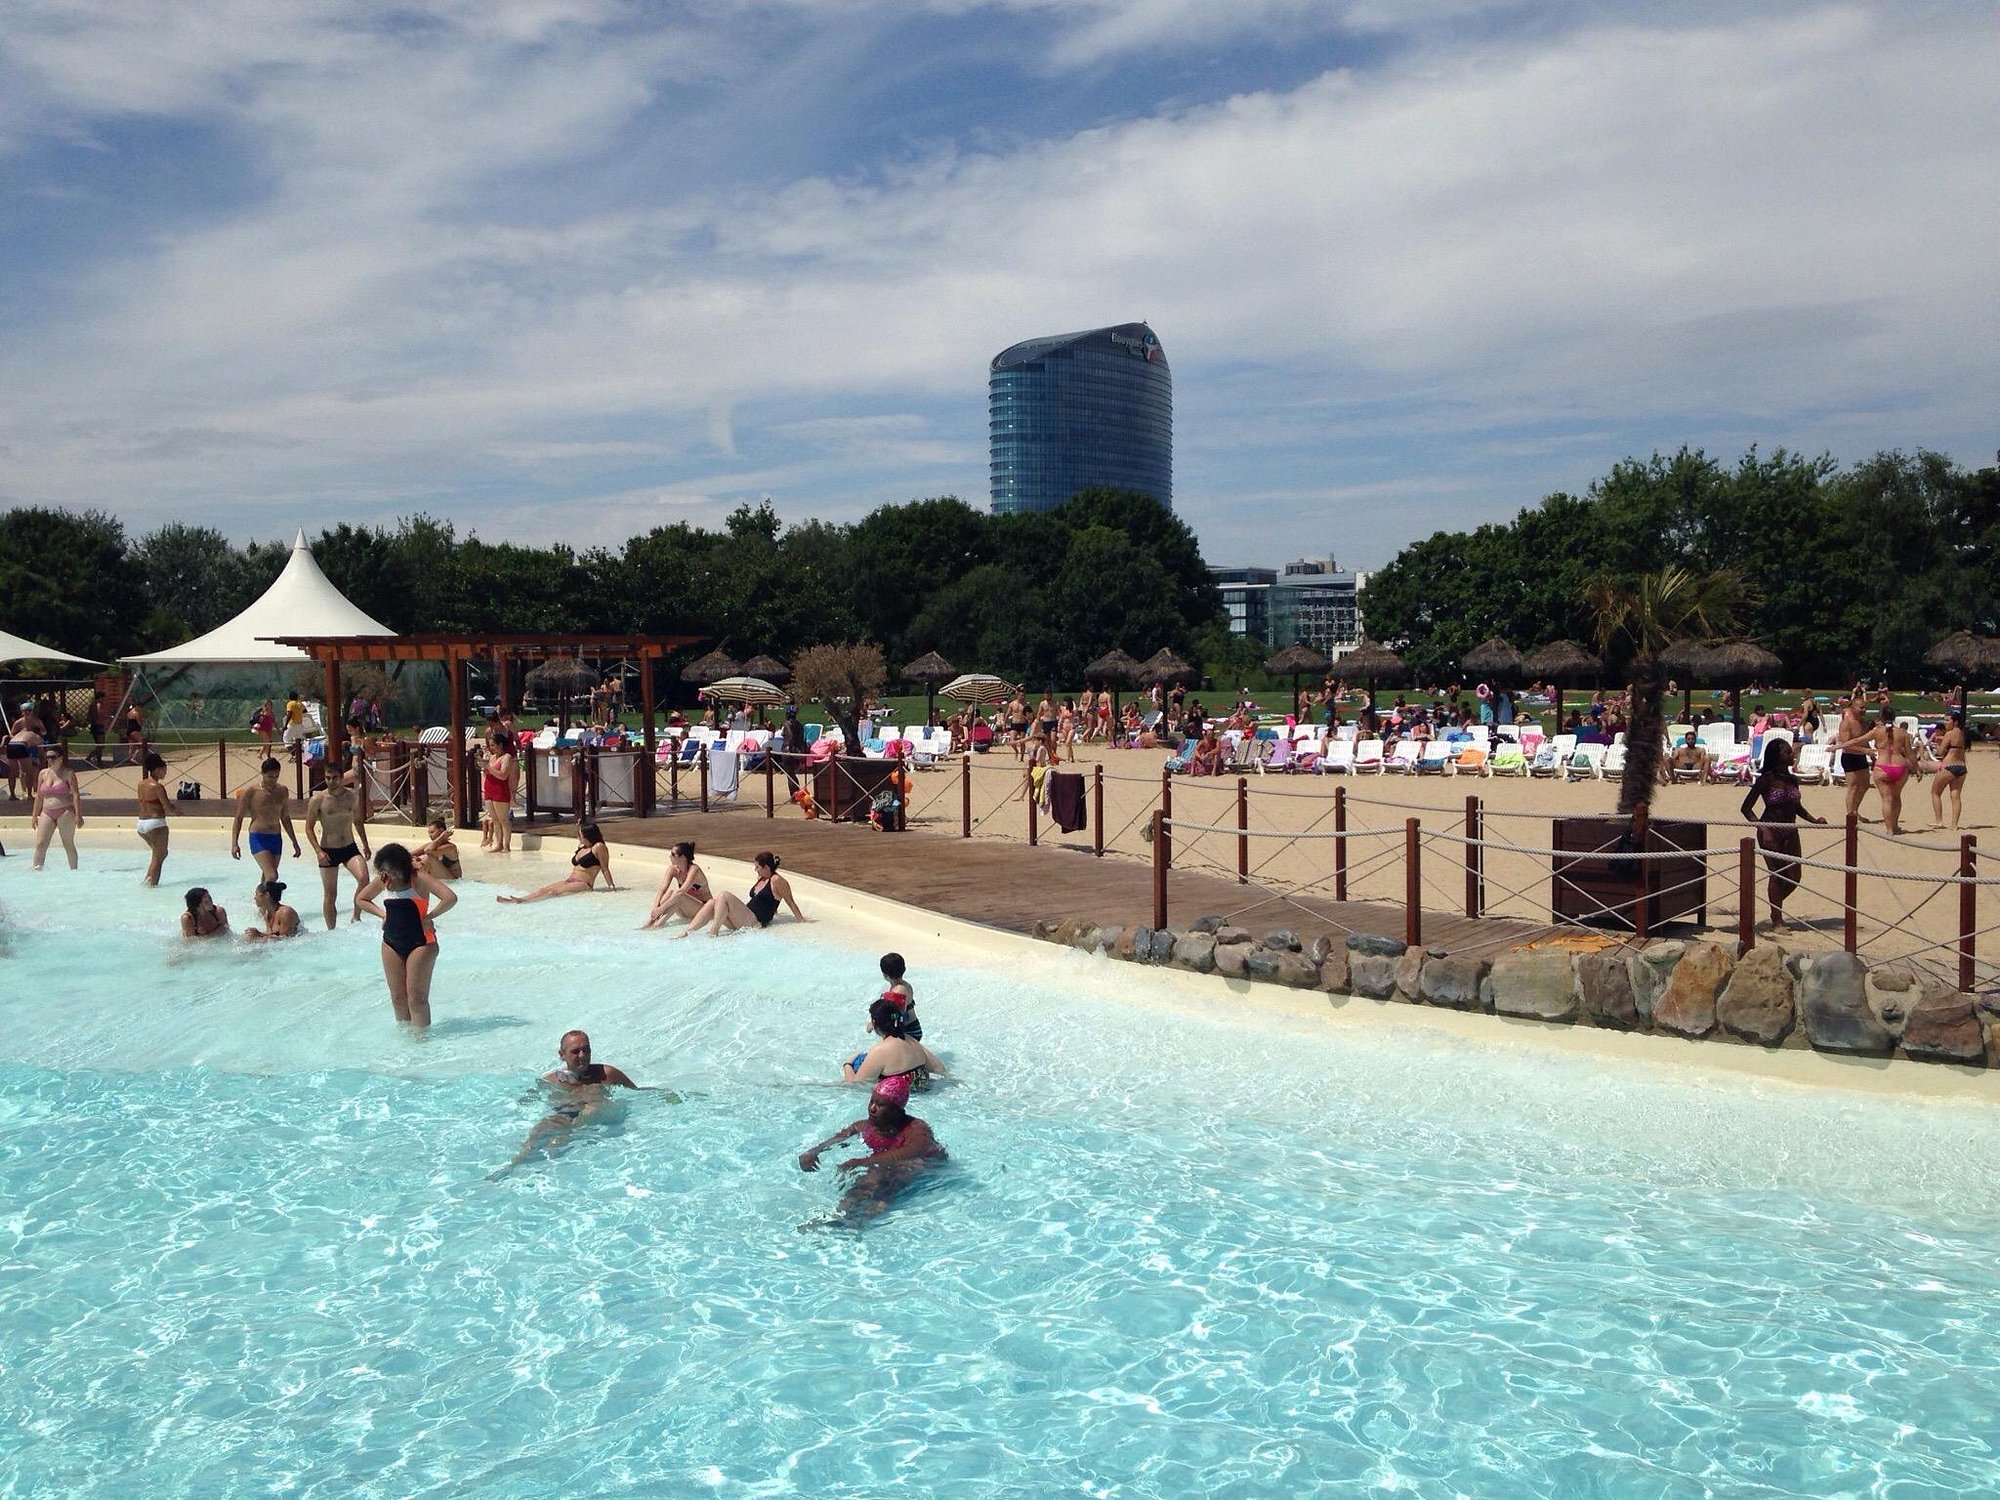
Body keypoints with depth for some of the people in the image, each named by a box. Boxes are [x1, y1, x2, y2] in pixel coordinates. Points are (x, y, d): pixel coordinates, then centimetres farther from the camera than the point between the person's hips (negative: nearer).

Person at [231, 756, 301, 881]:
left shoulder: (282, 791, 8)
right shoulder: (251, 791, -7)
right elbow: (238, 818, -3)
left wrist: (294, 842, 21)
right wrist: (234, 843, -12)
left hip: (276, 839, 5)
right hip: (258, 839, -5)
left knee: (267, 877, 10)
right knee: (272, 876, -21)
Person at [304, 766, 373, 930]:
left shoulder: (353, 796, 2)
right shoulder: (317, 800, -8)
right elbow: (309, 828, -4)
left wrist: (365, 845, 16)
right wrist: (318, 851, -14)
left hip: (350, 848, 2)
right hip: (328, 851, -2)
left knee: (364, 879, -21)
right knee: (330, 894, 3)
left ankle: (356, 917, -2)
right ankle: (331, 930, 16)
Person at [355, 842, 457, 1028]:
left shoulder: (418, 879, -15)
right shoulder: (384, 881, 3)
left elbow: (450, 898, -27)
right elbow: (360, 899, 21)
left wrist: (428, 917, -19)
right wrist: (382, 914, 6)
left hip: (420, 943, -6)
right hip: (391, 944, 6)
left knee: (417, 997, -7)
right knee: (397, 998, 10)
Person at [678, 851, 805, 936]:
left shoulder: (777, 880, -5)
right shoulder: (761, 878, 21)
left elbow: (790, 902, -3)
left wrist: (802, 919, -3)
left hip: (755, 922, -9)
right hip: (744, 921, 9)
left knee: (724, 895, -25)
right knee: (712, 903, -13)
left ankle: (713, 934, -28)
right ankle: (685, 933, -23)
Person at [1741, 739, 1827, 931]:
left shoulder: (1792, 779, 7)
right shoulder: (1767, 779, -10)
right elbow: (1746, 807, -9)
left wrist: (1814, 820, 5)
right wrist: (1763, 828, -19)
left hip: (1790, 832, 6)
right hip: (1771, 831, -6)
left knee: (1793, 878, 5)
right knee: (1777, 875, -6)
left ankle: (1776, 906, 32)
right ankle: (1777, 921, 5)